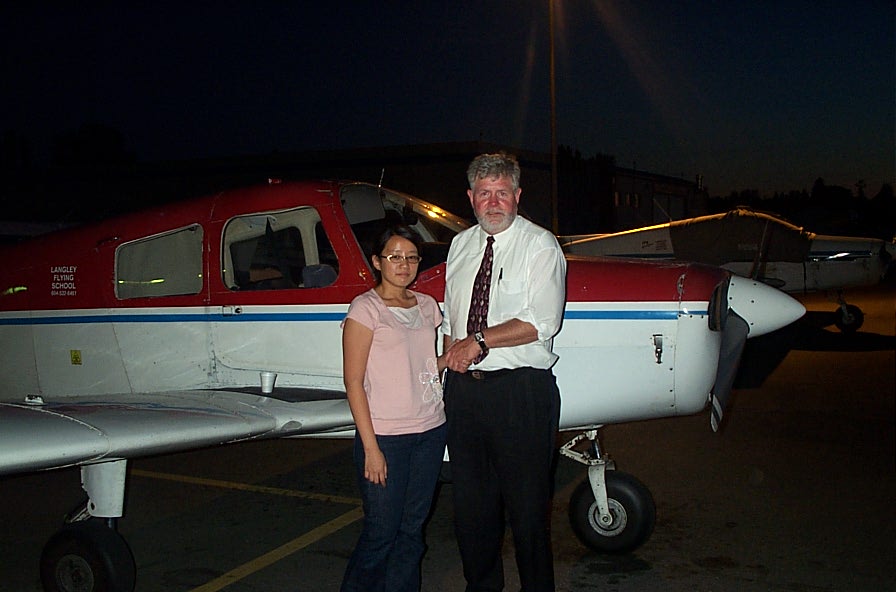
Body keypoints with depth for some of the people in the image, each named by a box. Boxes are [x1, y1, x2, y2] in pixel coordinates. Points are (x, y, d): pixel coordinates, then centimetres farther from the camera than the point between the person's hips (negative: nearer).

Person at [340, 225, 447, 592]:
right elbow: (354, 383, -9)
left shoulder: (427, 306, 11)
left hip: (430, 431, 5)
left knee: (412, 528, 11)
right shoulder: (365, 309, -6)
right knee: (381, 532, 1)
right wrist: (371, 447, -14)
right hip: (385, 436, -5)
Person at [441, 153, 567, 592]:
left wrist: (479, 340, -16)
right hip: (463, 388, 6)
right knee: (472, 501, 15)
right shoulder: (461, 244, 13)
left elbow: (542, 322, -15)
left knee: (527, 503, 2)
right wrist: (453, 351, 2)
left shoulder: (539, 245, -4)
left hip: (520, 391, -5)